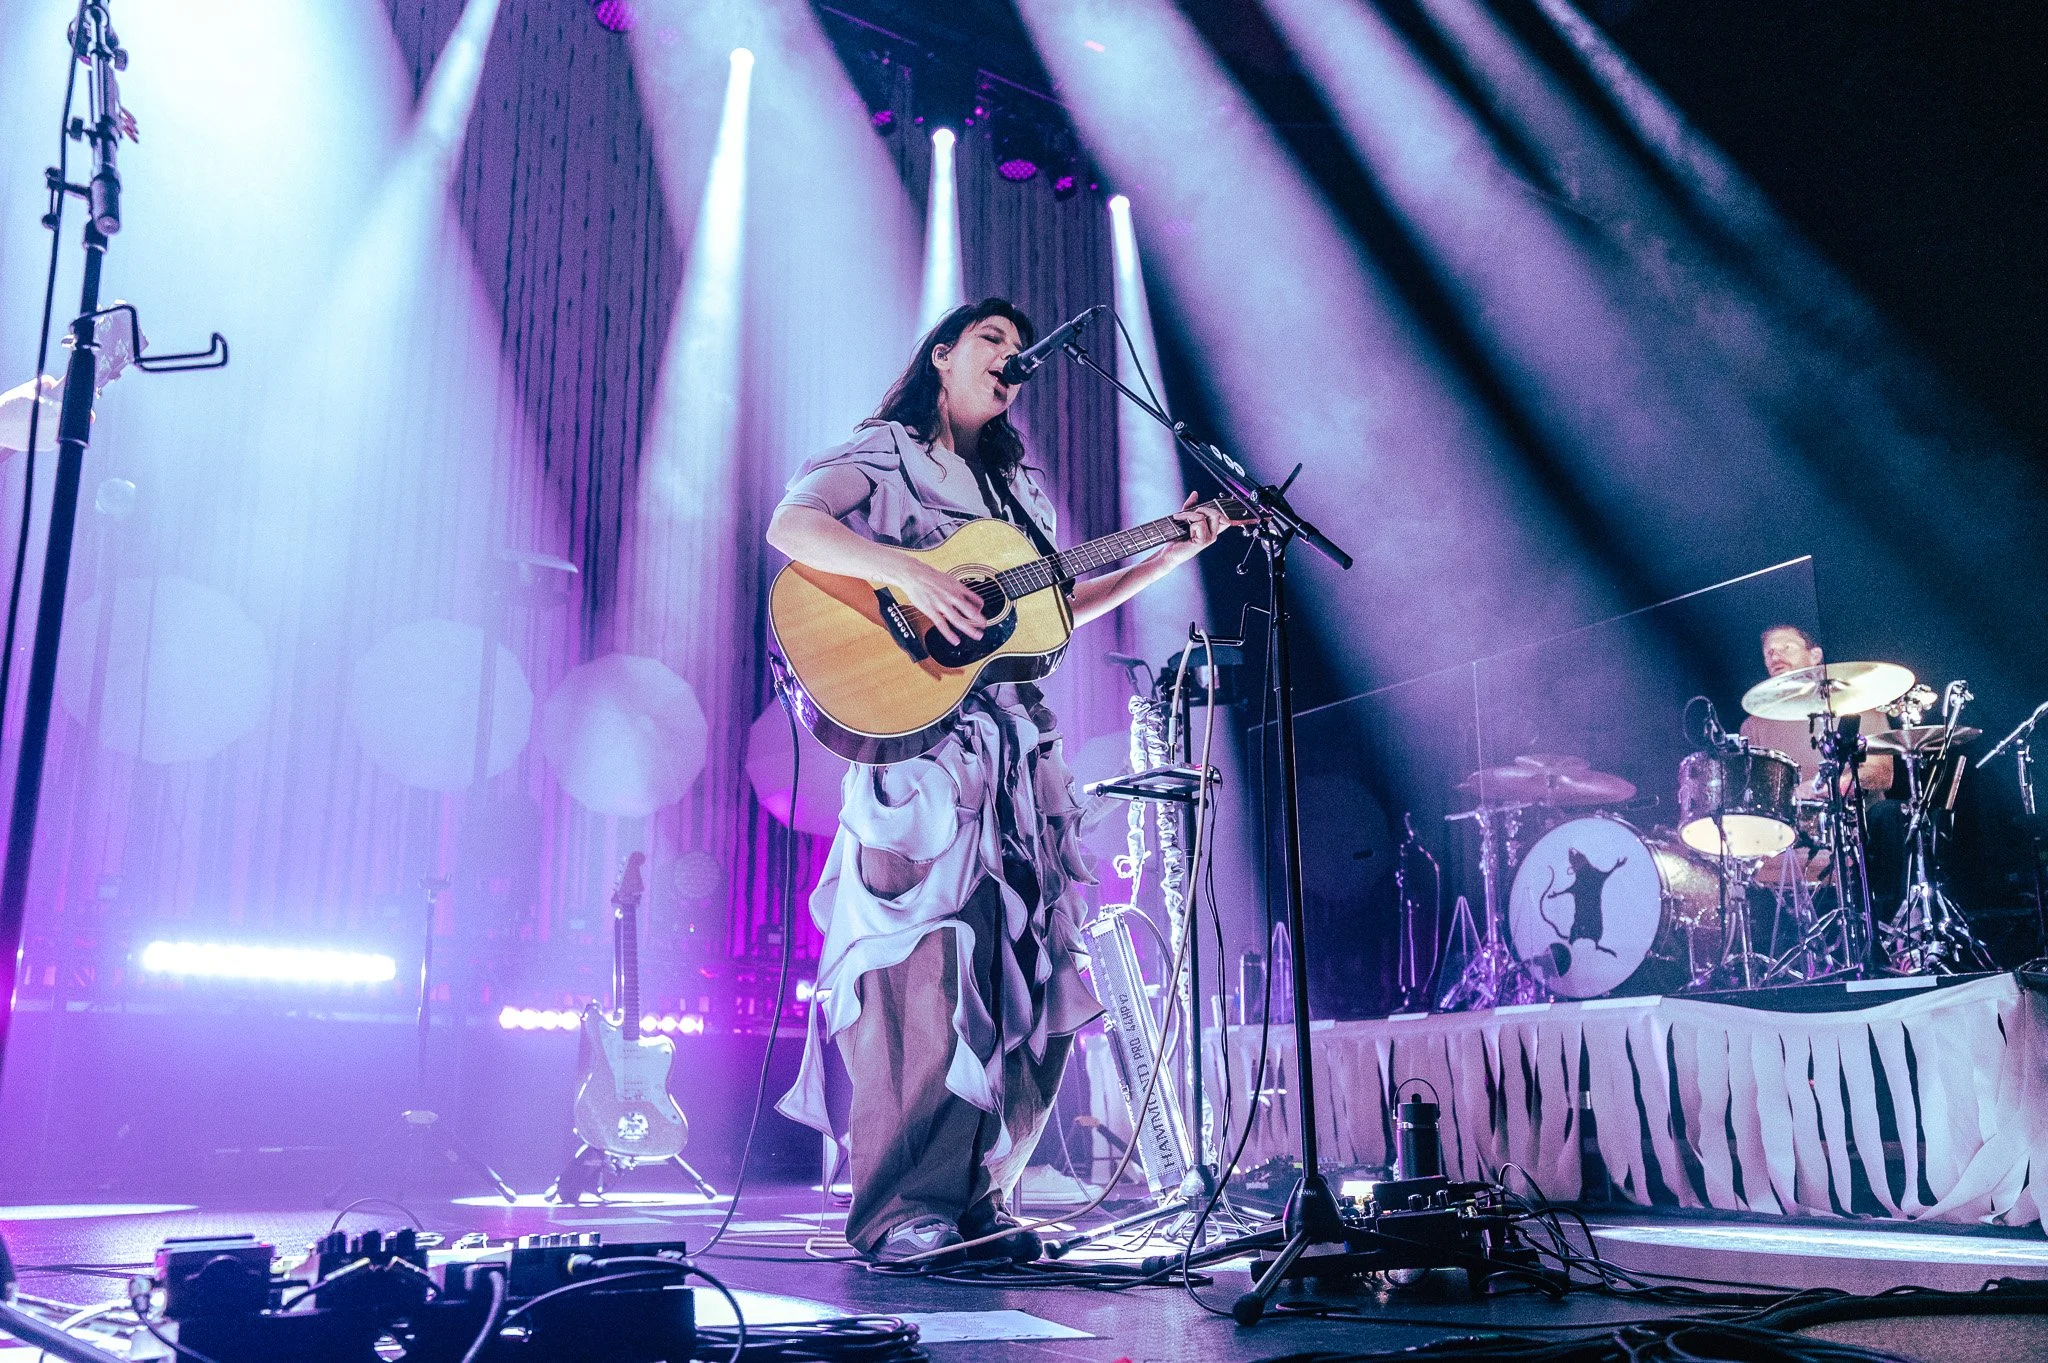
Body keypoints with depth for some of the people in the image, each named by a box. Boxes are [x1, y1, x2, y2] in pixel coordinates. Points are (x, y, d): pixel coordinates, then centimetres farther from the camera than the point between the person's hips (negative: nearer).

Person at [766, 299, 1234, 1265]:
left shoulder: (1020, 486, 25)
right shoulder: (879, 454, 6)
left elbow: (1063, 604, 24)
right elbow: (791, 526, -12)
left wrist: (1171, 555, 18)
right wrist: (908, 573, -25)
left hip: (1016, 753, 7)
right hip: (916, 741, -7)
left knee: (1023, 974, 2)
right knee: (926, 965, -13)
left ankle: (978, 1198, 10)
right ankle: (900, 1212, -4)